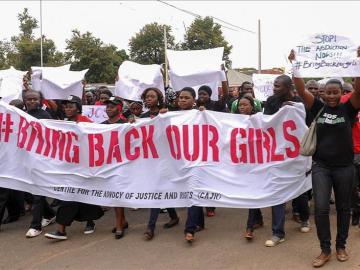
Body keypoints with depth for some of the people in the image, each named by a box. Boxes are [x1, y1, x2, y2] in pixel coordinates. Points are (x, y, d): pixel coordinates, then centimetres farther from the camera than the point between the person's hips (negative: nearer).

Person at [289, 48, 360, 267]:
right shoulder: (318, 108, 1)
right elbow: (301, 89, -5)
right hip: (321, 166, 0)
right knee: (321, 208, -6)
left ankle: (341, 246, 28)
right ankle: (325, 250, 8)